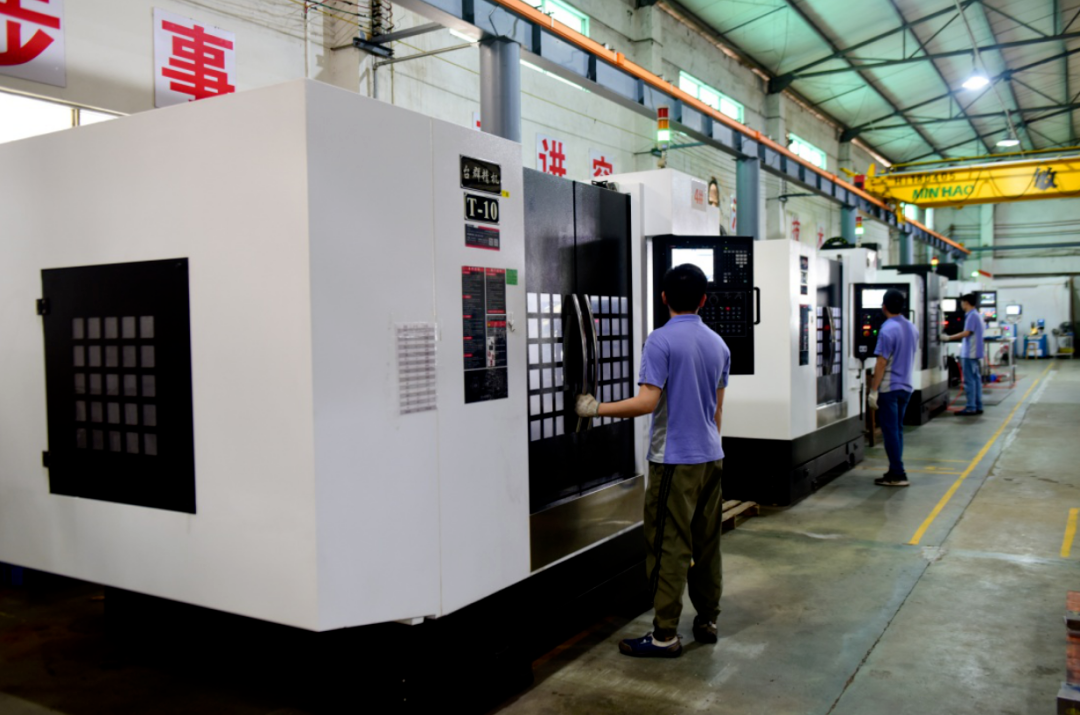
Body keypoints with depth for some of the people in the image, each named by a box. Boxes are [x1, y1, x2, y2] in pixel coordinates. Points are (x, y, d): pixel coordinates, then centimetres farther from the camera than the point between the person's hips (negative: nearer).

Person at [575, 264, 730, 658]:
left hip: (674, 460, -7)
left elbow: (647, 401, -21)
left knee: (669, 548, -2)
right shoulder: (718, 344, 9)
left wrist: (596, 409, -12)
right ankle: (707, 620, 26)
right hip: (711, 457, 7)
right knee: (707, 542, 15)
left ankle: (665, 635, 4)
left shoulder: (661, 340, -13)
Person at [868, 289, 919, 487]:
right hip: (906, 386, 8)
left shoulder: (888, 329, -16)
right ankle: (895, 471, 18)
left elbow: (881, 363, -18)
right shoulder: (912, 328, 8)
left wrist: (873, 391, -14)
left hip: (889, 388, -8)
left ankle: (898, 475, 1)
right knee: (897, 429, 14)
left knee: (890, 431, -2)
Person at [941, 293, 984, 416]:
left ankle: (971, 408, -5)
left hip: (969, 353, -10)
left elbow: (966, 333, -21)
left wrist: (949, 338, -16)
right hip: (974, 352, 10)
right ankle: (978, 407, 14)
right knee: (976, 379, 11)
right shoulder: (976, 315, 16)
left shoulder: (972, 316, -15)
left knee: (969, 381, -6)